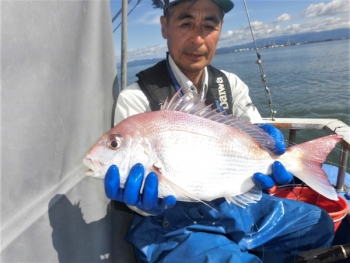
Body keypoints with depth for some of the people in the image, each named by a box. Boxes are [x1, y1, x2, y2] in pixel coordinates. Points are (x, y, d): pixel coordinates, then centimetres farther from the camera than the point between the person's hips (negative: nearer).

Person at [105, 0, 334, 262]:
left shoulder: (231, 85, 1)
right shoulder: (136, 98, -15)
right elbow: (135, 179, -16)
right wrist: (145, 199, -39)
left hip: (231, 204, 6)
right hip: (171, 222, -5)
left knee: (319, 224, 12)